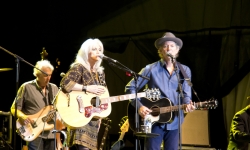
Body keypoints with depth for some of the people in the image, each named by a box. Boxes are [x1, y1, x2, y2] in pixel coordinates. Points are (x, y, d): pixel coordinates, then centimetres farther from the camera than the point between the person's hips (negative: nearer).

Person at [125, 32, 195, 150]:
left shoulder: (184, 71, 8)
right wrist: (139, 106, -13)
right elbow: (130, 87, 0)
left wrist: (187, 104, -20)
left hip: (174, 122, 3)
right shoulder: (151, 69, -1)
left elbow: (186, 94, 3)